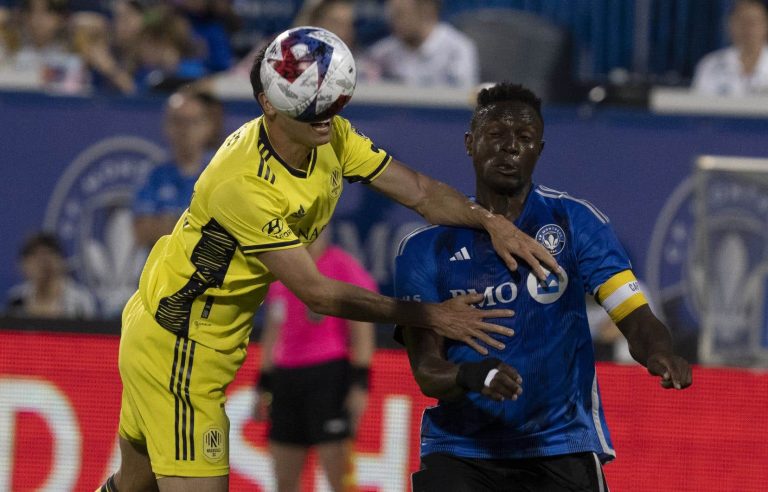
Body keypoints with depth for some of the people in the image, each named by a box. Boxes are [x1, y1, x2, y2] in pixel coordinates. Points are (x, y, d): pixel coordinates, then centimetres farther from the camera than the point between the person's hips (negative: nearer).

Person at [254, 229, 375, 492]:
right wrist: (264, 386, 20)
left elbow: (362, 333, -6)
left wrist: (360, 384, -13)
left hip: (330, 375, -7)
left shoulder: (343, 267, -4)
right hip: (286, 376, 7)